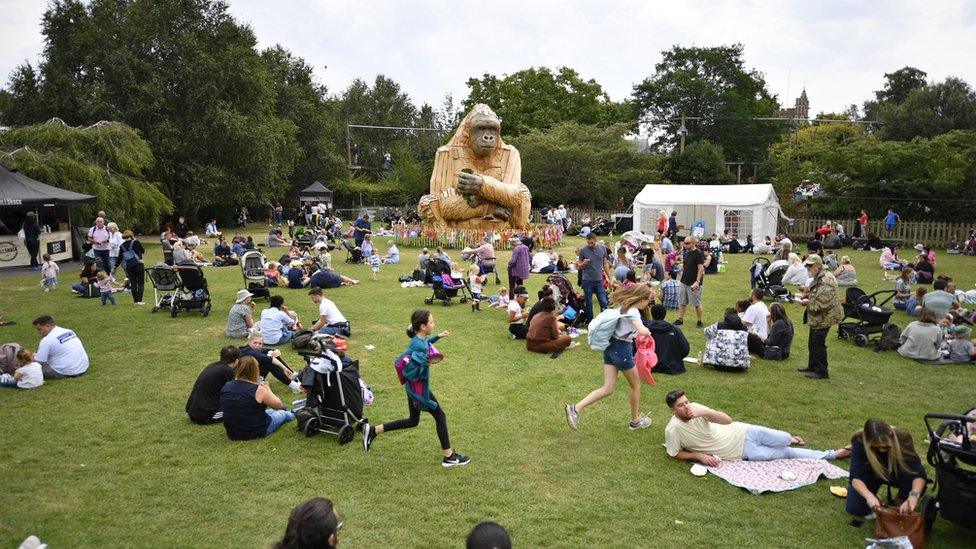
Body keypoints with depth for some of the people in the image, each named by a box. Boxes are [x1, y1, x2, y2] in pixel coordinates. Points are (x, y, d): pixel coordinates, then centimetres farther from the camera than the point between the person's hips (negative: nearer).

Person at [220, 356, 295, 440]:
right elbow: (278, 405, -13)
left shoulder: (226, 387, -10)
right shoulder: (258, 390, -26)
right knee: (284, 414, 25)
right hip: (256, 432, -6)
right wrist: (267, 390, -2)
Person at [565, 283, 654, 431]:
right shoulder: (633, 312, -17)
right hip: (622, 349, -8)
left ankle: (575, 408, -7)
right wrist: (647, 331, -9)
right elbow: (643, 331, -33)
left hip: (610, 346, 8)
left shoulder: (622, 306, 9)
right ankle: (635, 421, 31)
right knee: (636, 385, 15)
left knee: (607, 389, 7)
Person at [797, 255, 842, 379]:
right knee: (812, 343, 20)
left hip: (824, 318, -11)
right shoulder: (818, 278, 13)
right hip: (817, 318, 11)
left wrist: (807, 303, -18)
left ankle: (821, 372, 6)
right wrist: (807, 296, 10)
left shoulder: (826, 280, -22)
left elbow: (823, 303, -28)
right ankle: (812, 366, 33)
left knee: (818, 344, -4)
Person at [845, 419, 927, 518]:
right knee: (854, 508, -23)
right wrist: (869, 496, -57)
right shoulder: (860, 442, -33)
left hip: (896, 473, 1)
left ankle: (902, 502, -3)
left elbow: (919, 473, -37)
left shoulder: (902, 439, -32)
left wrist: (914, 495, -55)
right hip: (871, 474, 0)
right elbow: (856, 476, -39)